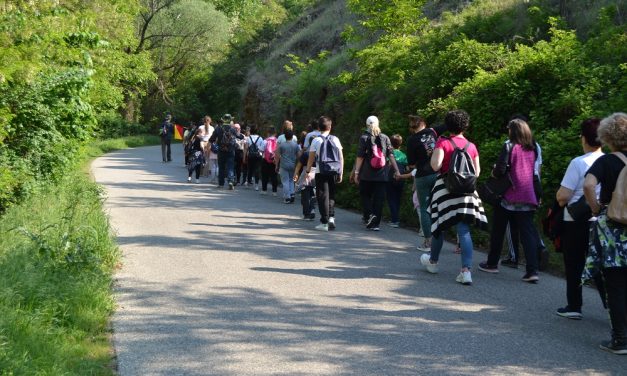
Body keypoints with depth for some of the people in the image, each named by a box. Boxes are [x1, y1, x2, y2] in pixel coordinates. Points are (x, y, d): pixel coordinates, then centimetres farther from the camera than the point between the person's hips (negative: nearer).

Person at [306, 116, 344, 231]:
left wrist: (307, 171, 8)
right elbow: (341, 157, 4)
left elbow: (311, 158, -2)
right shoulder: (335, 139, 4)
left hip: (321, 171, -3)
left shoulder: (316, 140, -3)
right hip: (335, 171, 3)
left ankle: (324, 222, 0)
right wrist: (341, 173, 10)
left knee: (323, 196, 1)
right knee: (331, 195, 16)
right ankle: (331, 217, 3)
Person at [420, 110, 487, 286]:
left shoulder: (443, 143, -6)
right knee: (464, 230, -2)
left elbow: (435, 165, -16)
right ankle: (466, 270, -13)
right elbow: (477, 172, 7)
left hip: (445, 188, -2)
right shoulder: (471, 146, 5)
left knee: (439, 226, 15)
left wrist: (435, 151, 1)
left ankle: (433, 261, 34)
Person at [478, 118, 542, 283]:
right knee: (528, 232, 0)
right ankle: (532, 271, -10)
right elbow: (535, 172, 12)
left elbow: (500, 170, -15)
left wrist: (494, 172, 4)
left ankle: (492, 263, 24)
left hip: (509, 196, -4)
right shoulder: (533, 149, 7)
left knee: (498, 231, 13)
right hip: (528, 197, 4)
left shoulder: (509, 147, -10)